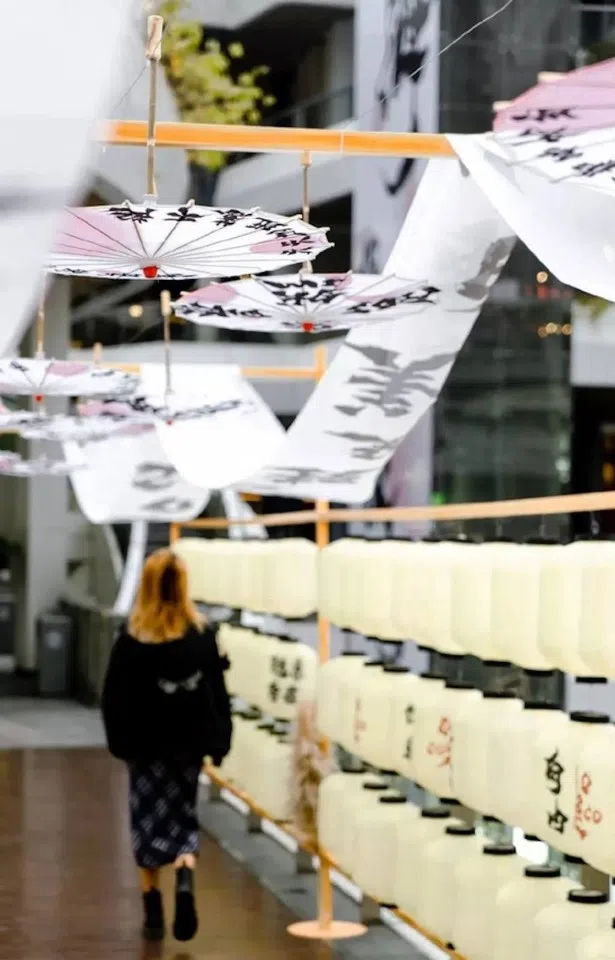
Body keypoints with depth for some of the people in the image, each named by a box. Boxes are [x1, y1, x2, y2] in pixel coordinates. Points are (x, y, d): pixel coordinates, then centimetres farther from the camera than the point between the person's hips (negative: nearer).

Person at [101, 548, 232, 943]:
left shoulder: (132, 637, -9)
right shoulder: (202, 633, -4)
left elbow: (115, 696, -5)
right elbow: (217, 691, -1)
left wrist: (119, 741, 5)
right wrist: (220, 740, 6)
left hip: (146, 742, -1)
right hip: (189, 740, 1)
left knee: (149, 821, 11)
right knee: (183, 817, 13)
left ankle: (154, 912, 12)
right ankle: (185, 878, -15)